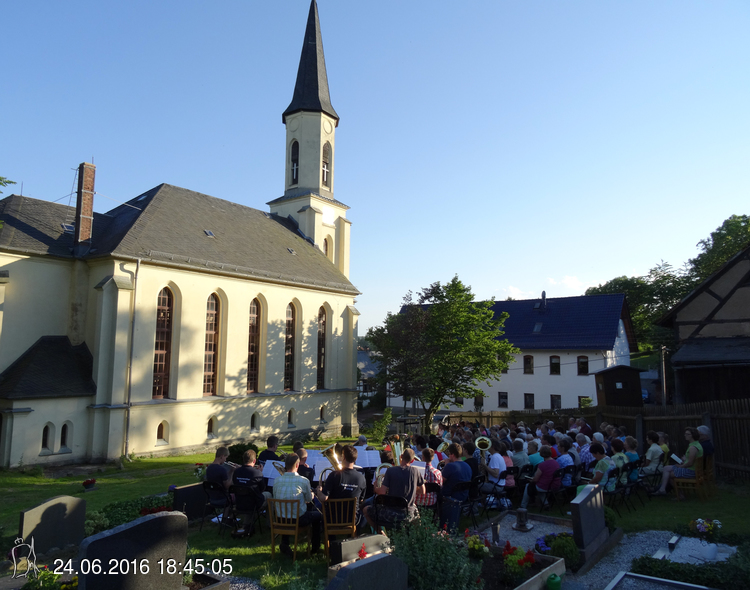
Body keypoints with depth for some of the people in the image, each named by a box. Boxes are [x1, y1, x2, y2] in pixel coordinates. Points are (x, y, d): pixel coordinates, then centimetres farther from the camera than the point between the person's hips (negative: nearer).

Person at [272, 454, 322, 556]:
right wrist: (311, 493, 23)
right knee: (318, 515, 24)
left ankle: (284, 544, 31)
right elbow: (309, 499, -1)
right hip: (298, 520, -3)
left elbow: (275, 498, 6)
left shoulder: (277, 480, -9)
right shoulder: (304, 481, -16)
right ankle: (315, 546, 31)